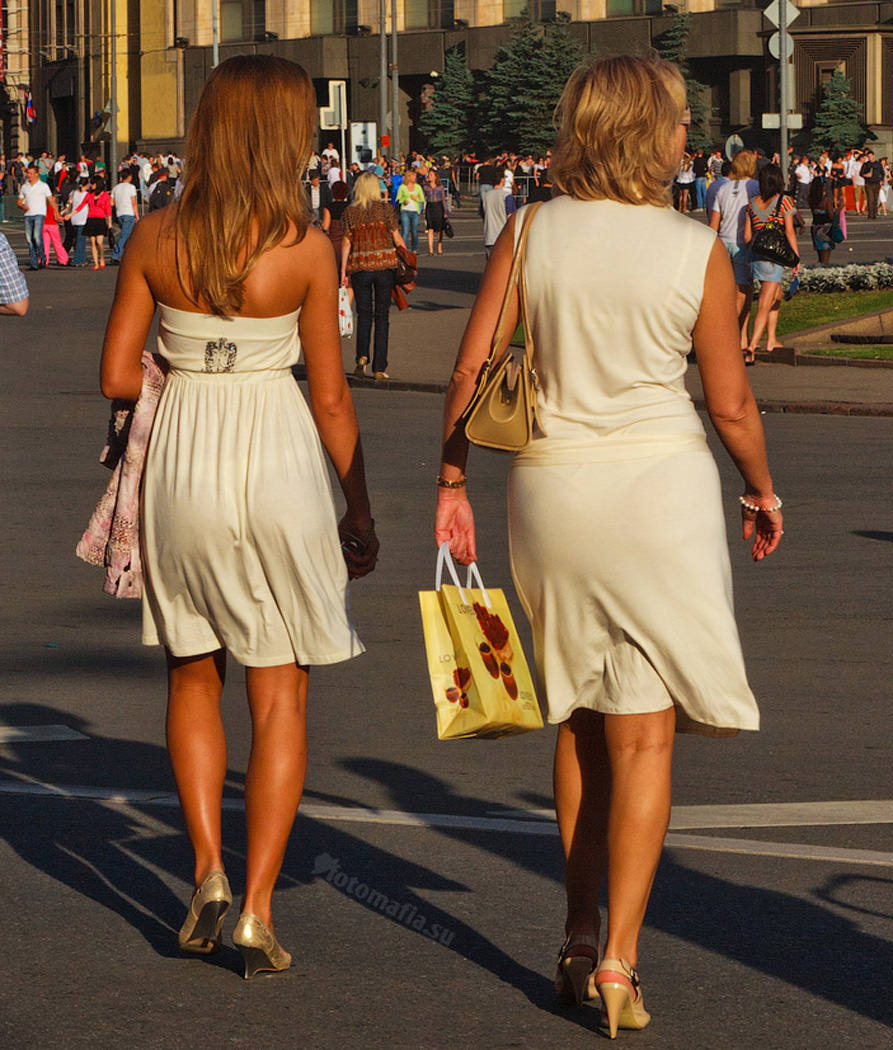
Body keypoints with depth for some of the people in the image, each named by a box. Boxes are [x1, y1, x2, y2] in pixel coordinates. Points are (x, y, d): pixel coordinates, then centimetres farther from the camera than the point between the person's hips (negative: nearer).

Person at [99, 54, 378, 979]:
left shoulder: (155, 238, -3)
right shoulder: (304, 246, -10)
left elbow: (118, 376, -1)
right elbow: (329, 396, -5)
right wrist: (361, 512, 6)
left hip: (178, 454, 2)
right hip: (277, 460, -2)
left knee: (193, 674, 21)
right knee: (279, 694, 7)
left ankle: (207, 868, 8)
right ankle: (257, 907, 2)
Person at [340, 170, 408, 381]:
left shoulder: (349, 213, 2)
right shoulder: (385, 209, -2)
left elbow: (346, 243, 1)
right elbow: (396, 237, -3)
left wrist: (343, 271, 5)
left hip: (359, 267, 1)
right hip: (384, 265, -1)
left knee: (364, 313, 13)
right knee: (382, 315, 6)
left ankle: (362, 355, -10)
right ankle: (379, 368, 4)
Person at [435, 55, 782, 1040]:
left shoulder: (531, 233, -2)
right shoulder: (697, 250, -7)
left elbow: (469, 372, -3)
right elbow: (731, 403, -2)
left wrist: (451, 486, 7)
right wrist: (762, 488, 15)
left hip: (549, 484, 3)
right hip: (660, 483, -3)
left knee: (580, 718, 19)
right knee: (643, 735, 0)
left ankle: (578, 936, 25)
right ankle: (617, 959, -7)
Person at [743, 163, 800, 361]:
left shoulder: (752, 203, 6)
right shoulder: (784, 201, -8)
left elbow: (747, 235, 8)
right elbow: (789, 233, -10)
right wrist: (796, 258, -4)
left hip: (756, 254, 6)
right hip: (774, 256, -6)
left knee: (776, 297, 25)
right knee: (765, 305, -7)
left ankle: (771, 341, 29)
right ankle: (751, 347, -16)